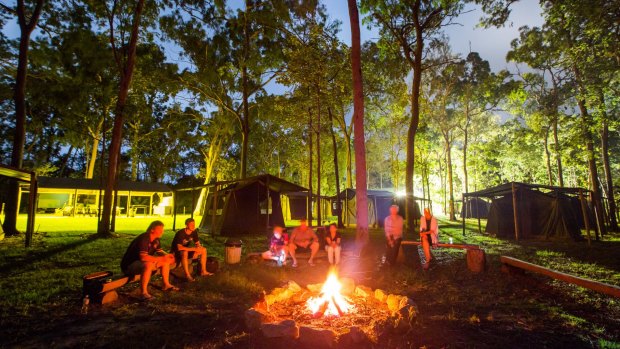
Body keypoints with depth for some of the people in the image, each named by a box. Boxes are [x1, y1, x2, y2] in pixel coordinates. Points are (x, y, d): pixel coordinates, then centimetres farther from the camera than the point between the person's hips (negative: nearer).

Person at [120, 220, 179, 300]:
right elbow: (143, 257, -37)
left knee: (166, 261, 6)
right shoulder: (143, 239, -26)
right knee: (149, 264, -39)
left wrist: (167, 255, -11)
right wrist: (161, 259, -33)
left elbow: (160, 252, 11)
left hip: (141, 262, 10)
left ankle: (166, 285, 14)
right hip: (129, 265, -10)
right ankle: (144, 293, -31)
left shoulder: (156, 239, 2)